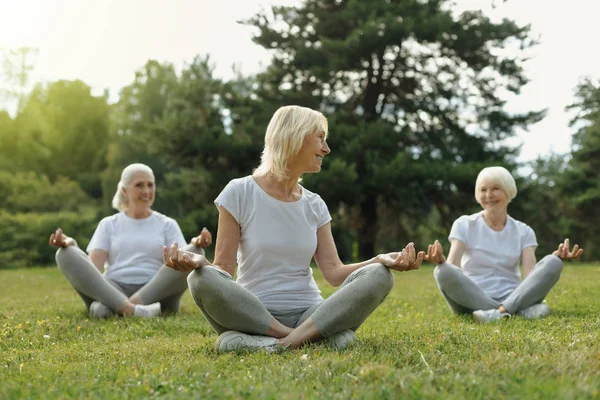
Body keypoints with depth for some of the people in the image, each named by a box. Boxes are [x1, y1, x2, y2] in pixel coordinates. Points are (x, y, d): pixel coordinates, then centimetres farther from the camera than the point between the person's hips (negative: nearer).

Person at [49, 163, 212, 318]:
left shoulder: (167, 224, 19)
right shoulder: (108, 224, 21)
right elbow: (92, 266, 6)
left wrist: (197, 244, -20)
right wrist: (70, 243, -13)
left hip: (155, 294, 0)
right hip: (112, 292, 1)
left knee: (194, 253, -26)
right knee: (65, 254, -21)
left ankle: (108, 307, -36)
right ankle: (132, 309, -44)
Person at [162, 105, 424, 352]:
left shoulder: (315, 205, 11)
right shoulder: (239, 193, -1)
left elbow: (334, 272, 3)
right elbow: (224, 268, -5)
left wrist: (382, 260, -13)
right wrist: (198, 262, -28)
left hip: (309, 315, 4)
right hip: (252, 315, -3)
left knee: (379, 275, -20)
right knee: (203, 279, -33)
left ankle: (284, 343, -29)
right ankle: (315, 337, -28)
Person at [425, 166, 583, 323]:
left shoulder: (523, 231, 10)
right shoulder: (464, 225, 4)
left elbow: (531, 274, -6)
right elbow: (452, 268, -10)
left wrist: (556, 257, -24)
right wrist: (440, 261, -34)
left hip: (513, 298, 2)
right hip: (473, 302, -2)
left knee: (553, 263, -21)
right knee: (443, 272, -33)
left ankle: (501, 312, -37)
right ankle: (519, 311, -35)